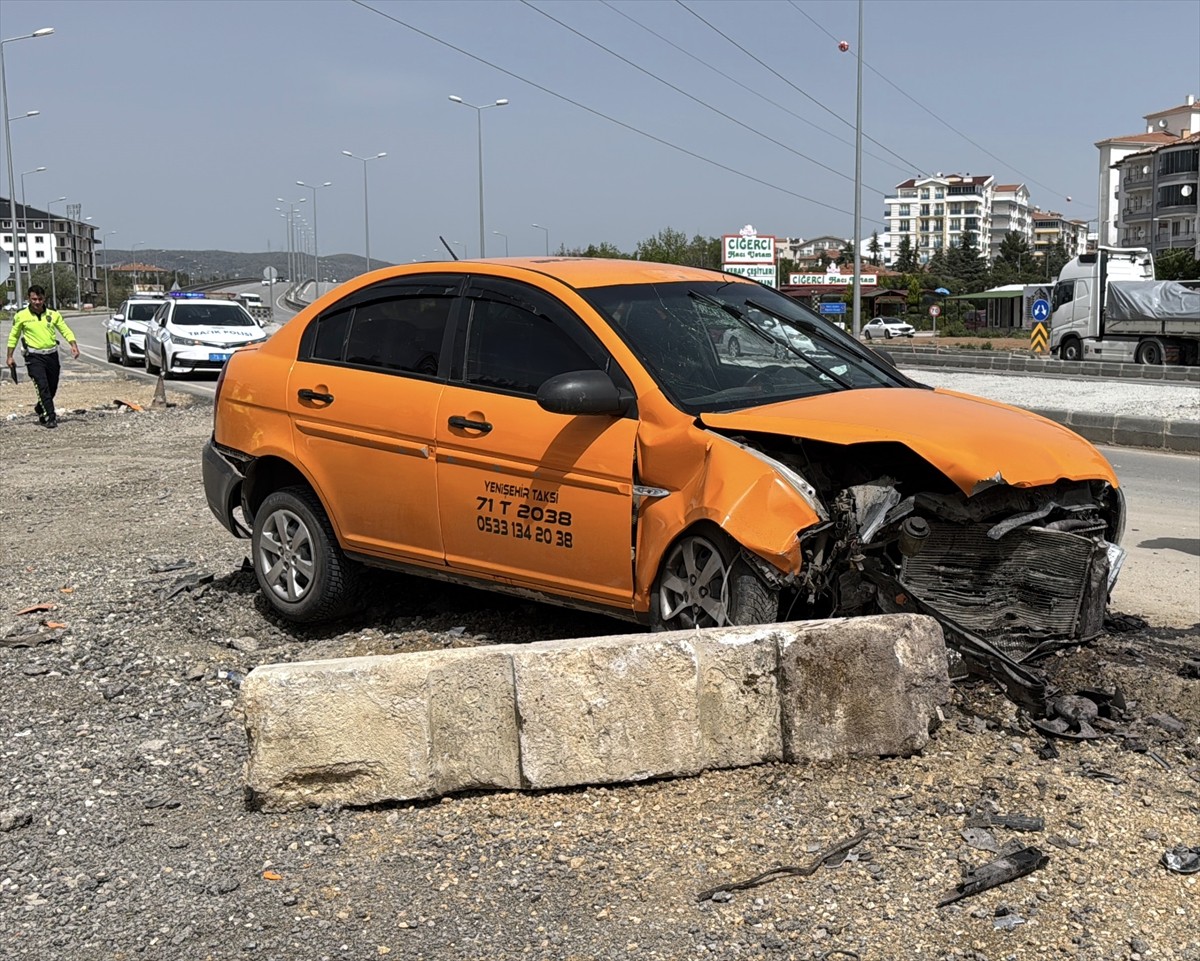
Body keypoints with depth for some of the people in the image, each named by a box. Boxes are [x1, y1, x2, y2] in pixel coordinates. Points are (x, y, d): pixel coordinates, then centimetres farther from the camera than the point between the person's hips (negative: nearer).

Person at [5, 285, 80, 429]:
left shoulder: (53, 314, 4)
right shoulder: (21, 316, -1)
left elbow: (66, 331, 3)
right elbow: (13, 336, 8)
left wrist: (73, 345, -15)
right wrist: (9, 357, 7)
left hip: (52, 355, 3)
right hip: (34, 357, -3)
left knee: (52, 388, 12)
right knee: (43, 387, -15)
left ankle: (40, 409, 37)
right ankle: (51, 418, -14)